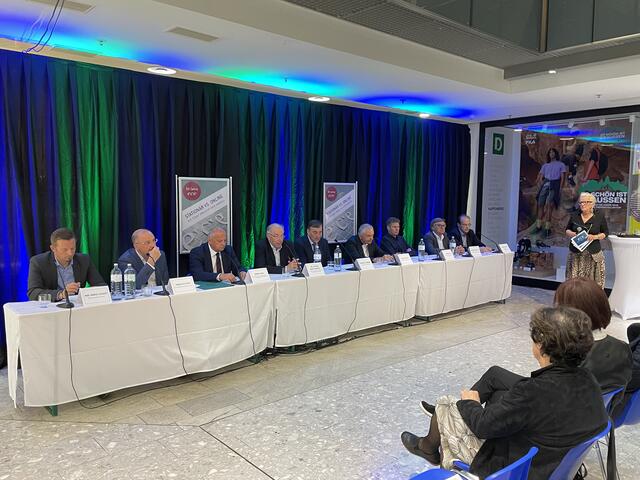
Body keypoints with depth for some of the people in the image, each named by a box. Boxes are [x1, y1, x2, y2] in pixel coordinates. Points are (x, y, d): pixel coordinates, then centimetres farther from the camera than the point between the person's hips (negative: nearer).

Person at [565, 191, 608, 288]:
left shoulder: (600, 217, 1)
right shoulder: (574, 216, 7)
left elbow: (605, 233, 7)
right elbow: (567, 230, 15)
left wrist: (595, 237, -12)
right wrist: (572, 234, -7)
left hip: (593, 255, -2)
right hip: (575, 254, 2)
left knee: (592, 281, -3)